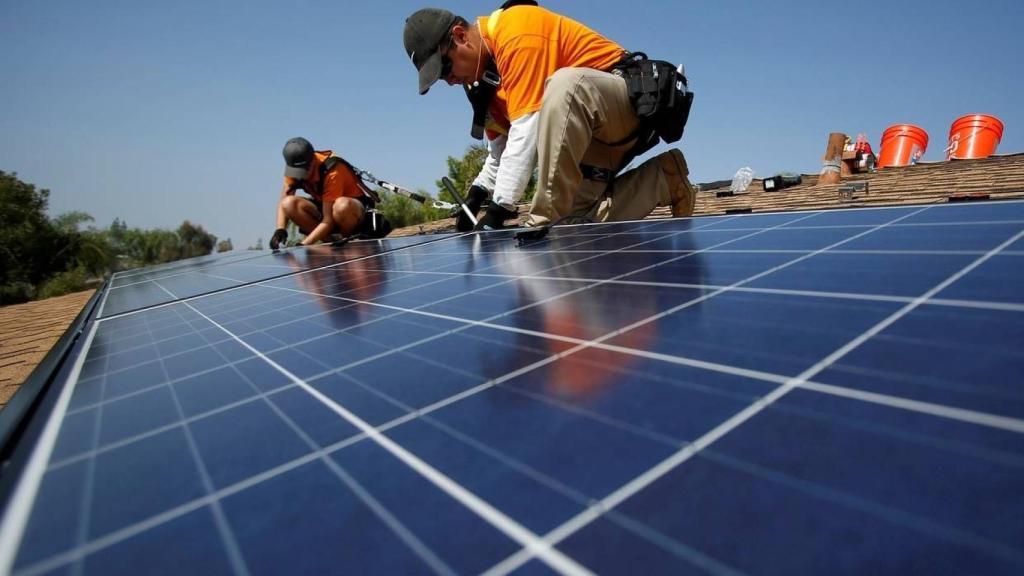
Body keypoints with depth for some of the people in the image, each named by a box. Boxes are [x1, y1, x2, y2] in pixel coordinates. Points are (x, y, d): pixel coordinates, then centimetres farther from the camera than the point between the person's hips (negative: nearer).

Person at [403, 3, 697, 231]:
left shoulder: (515, 32, -21)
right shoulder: (487, 71, 8)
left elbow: (526, 132, -28)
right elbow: (501, 148, 12)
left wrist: (499, 209, -28)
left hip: (634, 99, -9)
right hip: (590, 129, 9)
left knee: (563, 83, -40)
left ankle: (544, 222, -33)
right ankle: (665, 178, 8)